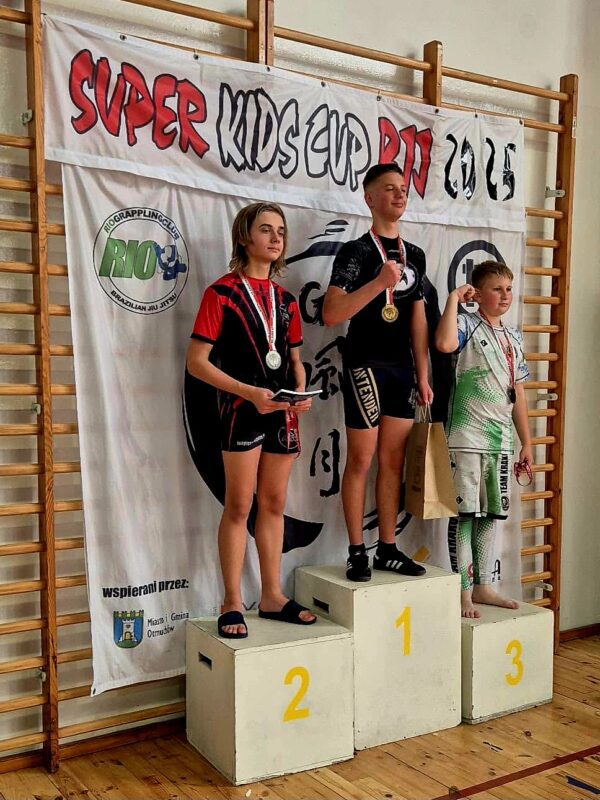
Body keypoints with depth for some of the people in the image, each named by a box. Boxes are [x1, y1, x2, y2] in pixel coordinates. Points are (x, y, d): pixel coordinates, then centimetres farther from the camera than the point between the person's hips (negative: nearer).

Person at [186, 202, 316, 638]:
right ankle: (232, 603, 8)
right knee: (239, 505, -2)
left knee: (274, 503, 11)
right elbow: (197, 360, -11)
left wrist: (301, 393, -2)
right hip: (241, 406, -6)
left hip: (282, 410, 6)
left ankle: (272, 596, 21)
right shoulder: (222, 292, -5)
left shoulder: (285, 299, 13)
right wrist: (248, 392, -20)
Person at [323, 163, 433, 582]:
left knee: (394, 461, 8)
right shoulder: (356, 252, -5)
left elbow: (418, 319, 15)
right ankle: (357, 552, 8)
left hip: (402, 367, 6)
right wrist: (379, 282, -25)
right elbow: (331, 314, -17)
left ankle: (388, 548, 17)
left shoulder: (415, 255, 13)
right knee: (361, 460, -1)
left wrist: (423, 374, 10)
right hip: (365, 364, -6)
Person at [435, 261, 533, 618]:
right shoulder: (467, 324, -5)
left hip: (501, 439, 7)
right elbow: (445, 343, -31)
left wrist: (527, 443, 15)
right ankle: (464, 591, 6)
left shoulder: (514, 337, 15)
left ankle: (483, 586, 23)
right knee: (466, 514, -3)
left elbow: (518, 394, 17)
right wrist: (453, 298, -19)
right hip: (468, 438, -7)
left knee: (492, 514, 12)